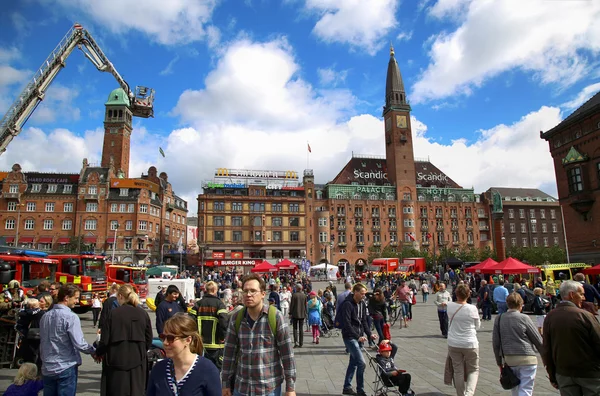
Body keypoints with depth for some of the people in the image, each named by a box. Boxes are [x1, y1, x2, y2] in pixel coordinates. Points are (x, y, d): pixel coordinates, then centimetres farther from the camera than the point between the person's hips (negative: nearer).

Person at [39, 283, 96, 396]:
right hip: (66, 368, -7)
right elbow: (79, 344, -18)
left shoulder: (45, 316, 6)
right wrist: (94, 352, -3)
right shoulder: (71, 317, -16)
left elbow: (42, 342, 13)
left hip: (47, 368, 7)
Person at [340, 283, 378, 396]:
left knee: (353, 363, 15)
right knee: (361, 363, -12)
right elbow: (347, 324, -21)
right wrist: (357, 337, -23)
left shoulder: (362, 303, 8)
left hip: (358, 337, 8)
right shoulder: (347, 304, -17)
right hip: (350, 337, -8)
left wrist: (369, 334, 2)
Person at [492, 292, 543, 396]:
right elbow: (538, 339, -1)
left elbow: (495, 343, 5)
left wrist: (499, 361, 15)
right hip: (527, 359, -4)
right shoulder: (524, 318, -9)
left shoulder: (499, 319, 2)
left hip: (509, 359, 4)